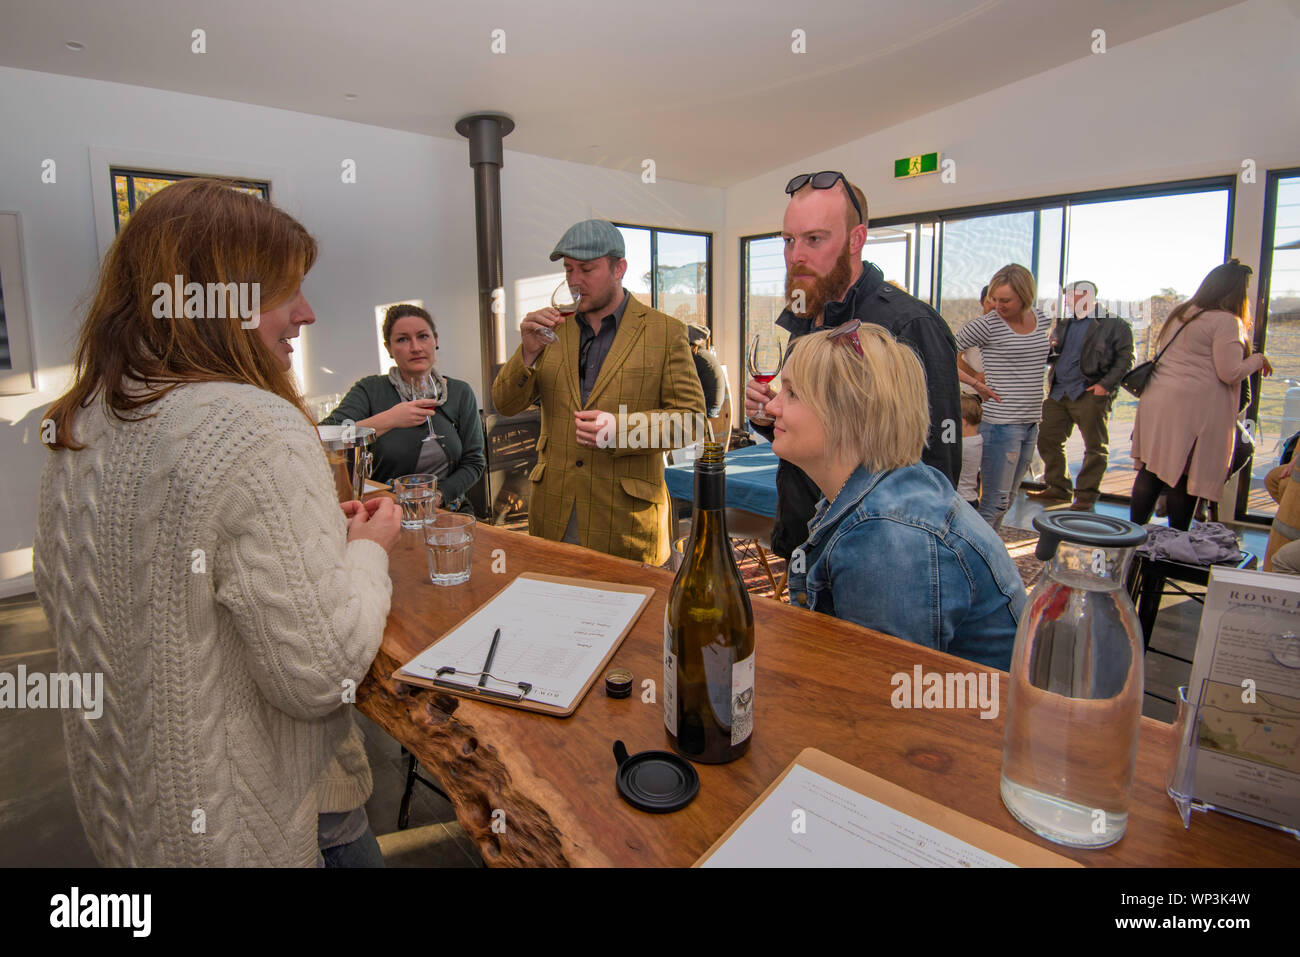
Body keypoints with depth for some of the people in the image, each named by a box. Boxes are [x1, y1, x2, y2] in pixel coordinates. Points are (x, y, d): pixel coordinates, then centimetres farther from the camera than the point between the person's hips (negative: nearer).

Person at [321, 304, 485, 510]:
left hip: (447, 512, 2)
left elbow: (474, 462, 7)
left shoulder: (460, 393, 7)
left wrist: (439, 495, -9)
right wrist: (387, 420, -21)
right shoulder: (371, 391, 0)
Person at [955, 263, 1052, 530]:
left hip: (1031, 423, 6)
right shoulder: (986, 325, -11)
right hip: (999, 423, -6)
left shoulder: (1043, 320, 7)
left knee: (1007, 498, 13)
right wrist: (976, 383, -11)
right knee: (995, 501, -6)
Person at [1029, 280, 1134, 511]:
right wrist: (1048, 351, 3)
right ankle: (1058, 488, 18)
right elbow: (1050, 355, 26)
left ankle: (1087, 494, 10)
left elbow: (1124, 359, -6)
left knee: (1095, 446, 0)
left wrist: (1106, 384, -17)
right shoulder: (1064, 325, 17)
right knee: (1047, 439, 6)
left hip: (1090, 394, -6)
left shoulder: (1114, 325, -2)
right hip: (1058, 393, 6)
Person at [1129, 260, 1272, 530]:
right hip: (1195, 409, -7)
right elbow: (1230, 373, -11)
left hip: (1157, 403, 7)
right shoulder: (1226, 321, -8)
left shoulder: (1179, 313, 16)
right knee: (1185, 476, -1)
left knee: (1150, 471, 9)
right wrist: (1258, 360, 6)